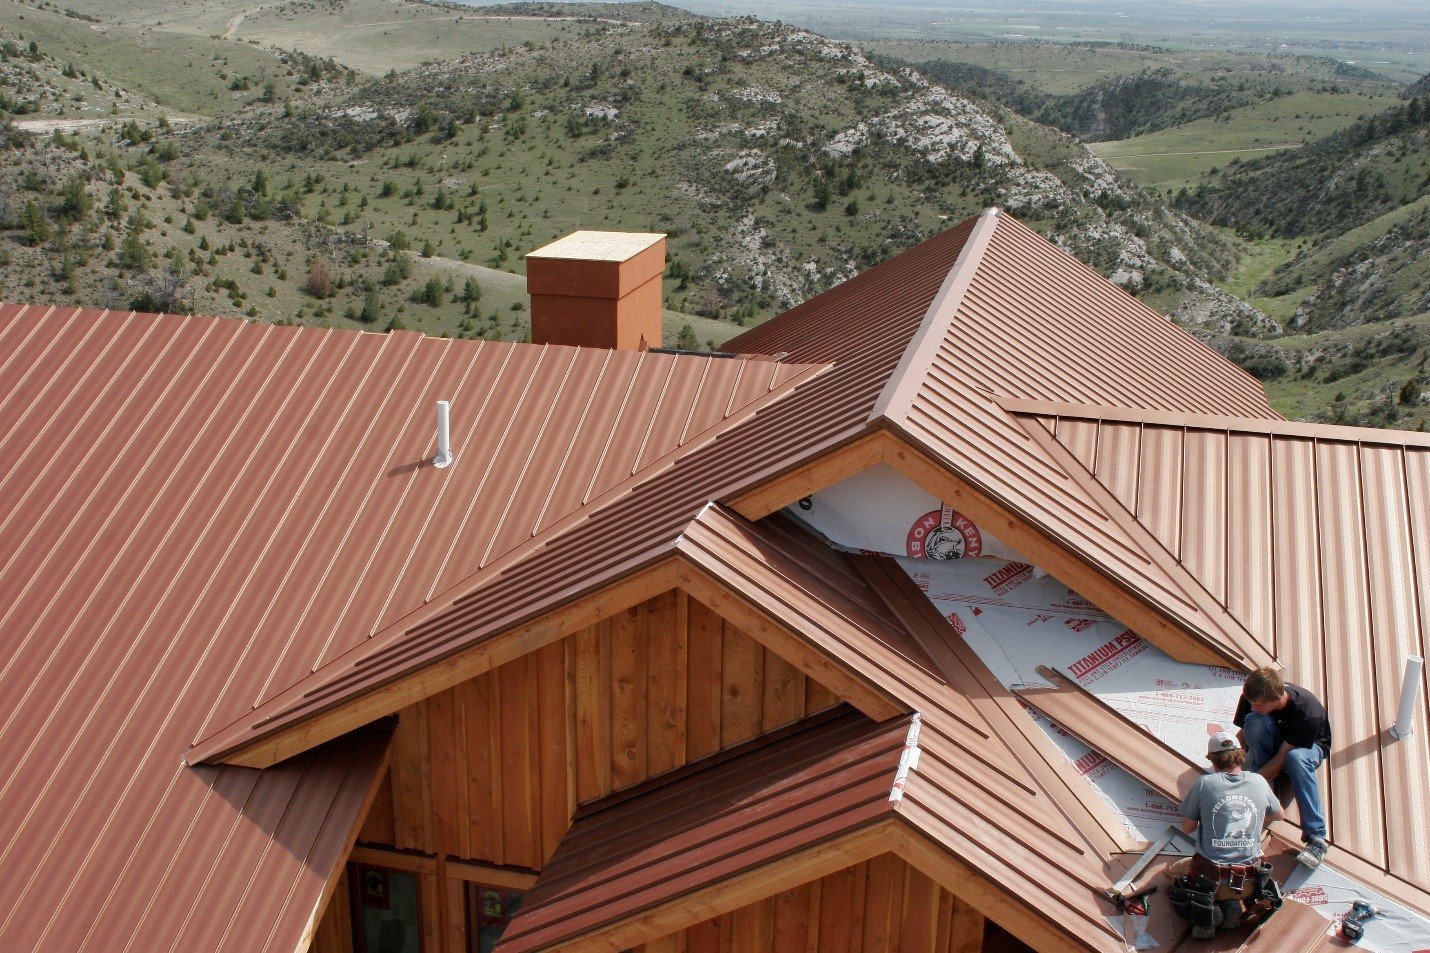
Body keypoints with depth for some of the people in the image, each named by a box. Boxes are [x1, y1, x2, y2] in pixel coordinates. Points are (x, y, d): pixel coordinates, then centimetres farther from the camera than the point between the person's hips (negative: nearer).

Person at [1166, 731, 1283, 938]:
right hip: (1249, 883, 3)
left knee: (1173, 872, 30)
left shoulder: (1204, 783, -9)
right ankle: (1233, 905, 5)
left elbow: (1187, 828, 0)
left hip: (1211, 878, -3)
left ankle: (1206, 911, 0)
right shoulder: (1259, 782, 0)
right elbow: (1278, 814, 21)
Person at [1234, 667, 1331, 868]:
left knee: (1296, 759, -42)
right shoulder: (1254, 697, -25)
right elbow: (1242, 734, -12)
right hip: (1272, 743, 3)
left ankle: (1316, 837, -37)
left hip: (1309, 745, -3)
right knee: (1255, 721, -33)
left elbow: (1281, 758, -33)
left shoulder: (1308, 713, -36)